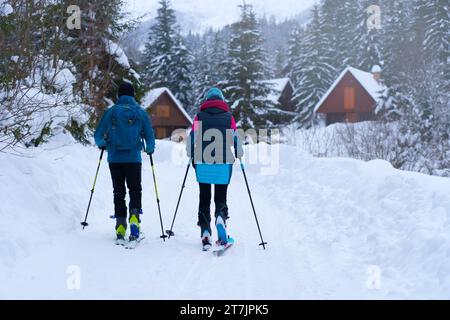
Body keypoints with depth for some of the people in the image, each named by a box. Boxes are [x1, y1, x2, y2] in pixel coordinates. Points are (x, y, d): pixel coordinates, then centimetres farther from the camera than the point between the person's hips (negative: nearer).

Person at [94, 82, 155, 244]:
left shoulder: (111, 112, 1)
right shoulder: (141, 112, 1)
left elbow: (98, 136, 3)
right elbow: (150, 137, 1)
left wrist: (102, 145, 25)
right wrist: (150, 149, 21)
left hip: (114, 158, 1)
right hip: (133, 158, -1)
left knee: (118, 192, 10)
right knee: (135, 190, 12)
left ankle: (120, 225, 5)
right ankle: (134, 216, -12)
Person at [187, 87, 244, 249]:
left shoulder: (200, 117, 3)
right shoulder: (228, 117, 2)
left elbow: (191, 139, 1)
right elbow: (236, 138, 1)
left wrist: (192, 156, 17)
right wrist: (239, 154, 18)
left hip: (203, 164, 0)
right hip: (224, 164, 0)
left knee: (204, 199, 11)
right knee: (221, 198, 10)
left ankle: (205, 231, 2)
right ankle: (221, 217, -21)